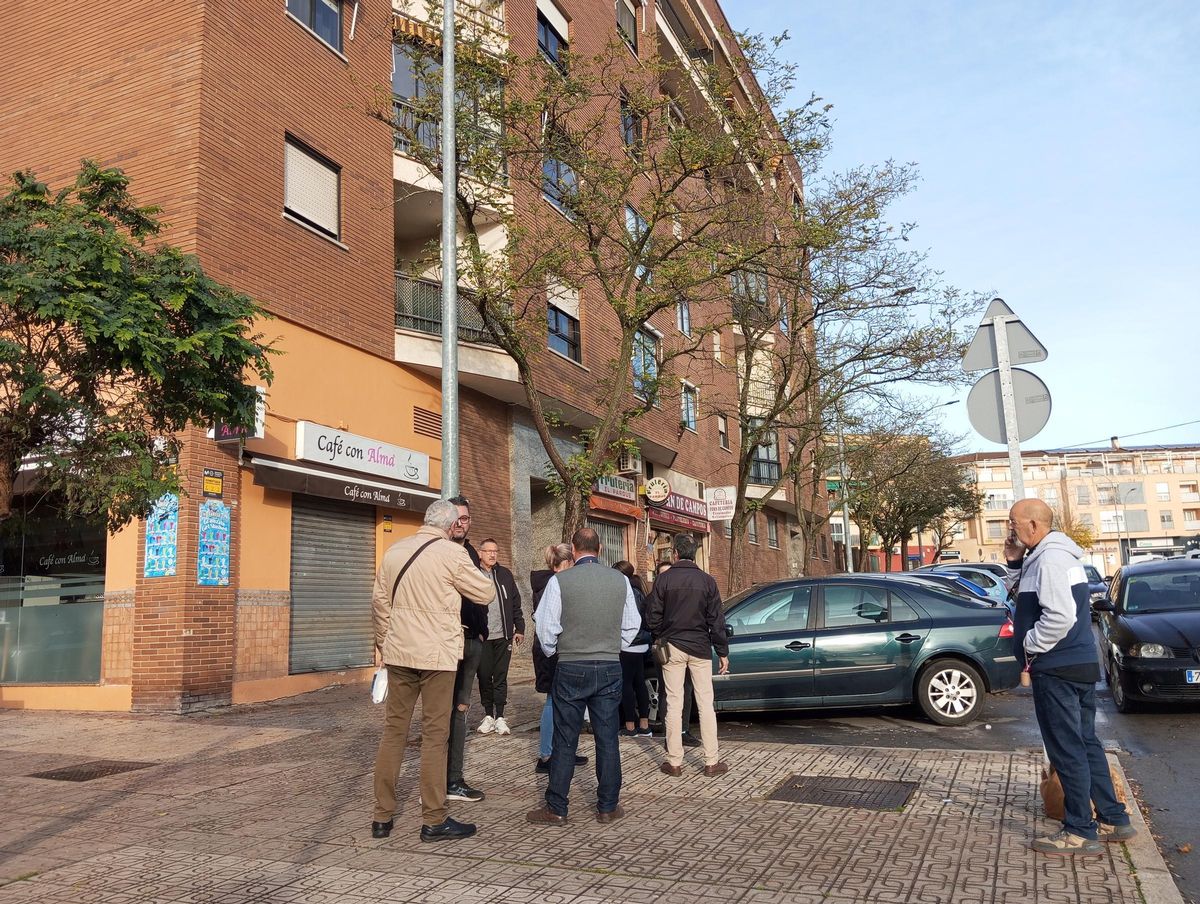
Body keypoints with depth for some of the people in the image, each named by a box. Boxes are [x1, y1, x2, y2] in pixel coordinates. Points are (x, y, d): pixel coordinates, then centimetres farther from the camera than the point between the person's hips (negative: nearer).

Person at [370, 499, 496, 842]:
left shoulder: (394, 550, 7)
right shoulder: (452, 553, -10)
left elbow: (379, 600, 11)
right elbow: (486, 594, -1)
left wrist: (382, 643, 21)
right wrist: (471, 571, 18)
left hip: (399, 652, 5)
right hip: (436, 654, -5)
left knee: (393, 731, 11)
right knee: (435, 735, 2)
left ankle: (382, 817, 18)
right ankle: (433, 821, 8)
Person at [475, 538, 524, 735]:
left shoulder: (505, 574, 9)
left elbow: (515, 603, 12)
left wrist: (519, 628, 8)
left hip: (503, 635, 2)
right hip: (481, 636, -2)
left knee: (501, 677, 5)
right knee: (484, 676, 5)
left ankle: (500, 717, 12)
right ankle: (488, 715, 17)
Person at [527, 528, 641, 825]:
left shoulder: (560, 581, -9)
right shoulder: (620, 580, 0)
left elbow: (546, 628, -6)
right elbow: (632, 625, 7)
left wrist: (553, 652, 12)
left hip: (571, 669, -2)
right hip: (610, 667, 2)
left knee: (565, 741, 5)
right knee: (607, 739, 10)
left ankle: (556, 809, 12)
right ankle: (608, 807, 17)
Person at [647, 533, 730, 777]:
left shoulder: (664, 579, -6)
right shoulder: (707, 580, -2)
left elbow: (653, 616, -5)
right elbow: (716, 620, -1)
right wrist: (723, 652, 5)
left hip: (672, 647, -1)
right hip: (700, 647, 1)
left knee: (674, 704, 5)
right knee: (706, 704, 6)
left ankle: (674, 762, 9)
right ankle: (711, 762, 8)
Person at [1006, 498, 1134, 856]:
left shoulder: (1050, 558, -18)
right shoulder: (1048, 556, 14)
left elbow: (1060, 615, -27)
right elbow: (1030, 597, 21)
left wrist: (1030, 644, -15)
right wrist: (1015, 564, 9)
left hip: (1057, 670, -10)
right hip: (1081, 665, 10)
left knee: (1067, 750, -3)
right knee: (1085, 743, 18)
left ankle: (1080, 833, 4)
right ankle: (1113, 820, 26)